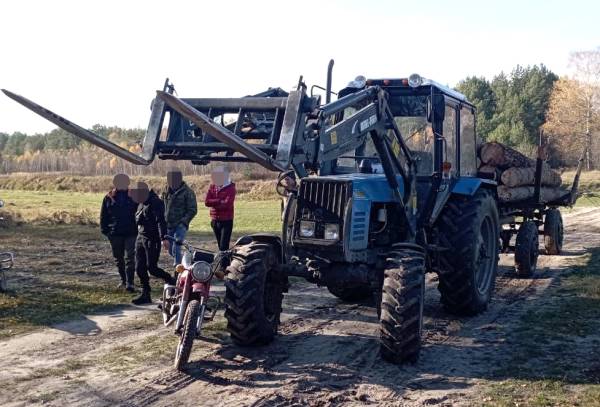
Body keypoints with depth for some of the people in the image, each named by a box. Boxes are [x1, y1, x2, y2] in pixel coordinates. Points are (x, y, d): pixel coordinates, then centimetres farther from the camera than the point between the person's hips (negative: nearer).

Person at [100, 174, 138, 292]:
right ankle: (124, 280, 30)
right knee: (118, 258, 14)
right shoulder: (109, 198, 2)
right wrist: (105, 230, 1)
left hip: (131, 232, -3)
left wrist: (133, 228, -1)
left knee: (129, 258, -9)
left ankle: (129, 283, -10)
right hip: (115, 233, 3)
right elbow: (104, 216, 8)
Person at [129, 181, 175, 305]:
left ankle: (172, 281, 14)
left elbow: (160, 221, -25)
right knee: (140, 268, 5)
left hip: (152, 240, -9)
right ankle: (145, 295, 13)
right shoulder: (141, 204, 14)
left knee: (152, 268, -9)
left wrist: (163, 238, -34)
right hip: (141, 238, 9)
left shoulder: (155, 203, -14)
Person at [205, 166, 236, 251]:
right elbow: (207, 202, -3)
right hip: (215, 220, 6)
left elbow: (227, 203, -19)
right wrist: (220, 201, -13)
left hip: (226, 221, -5)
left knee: (224, 246, -12)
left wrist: (213, 203, -8)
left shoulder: (230, 188, -6)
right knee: (220, 245, 13)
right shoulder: (212, 187, 8)